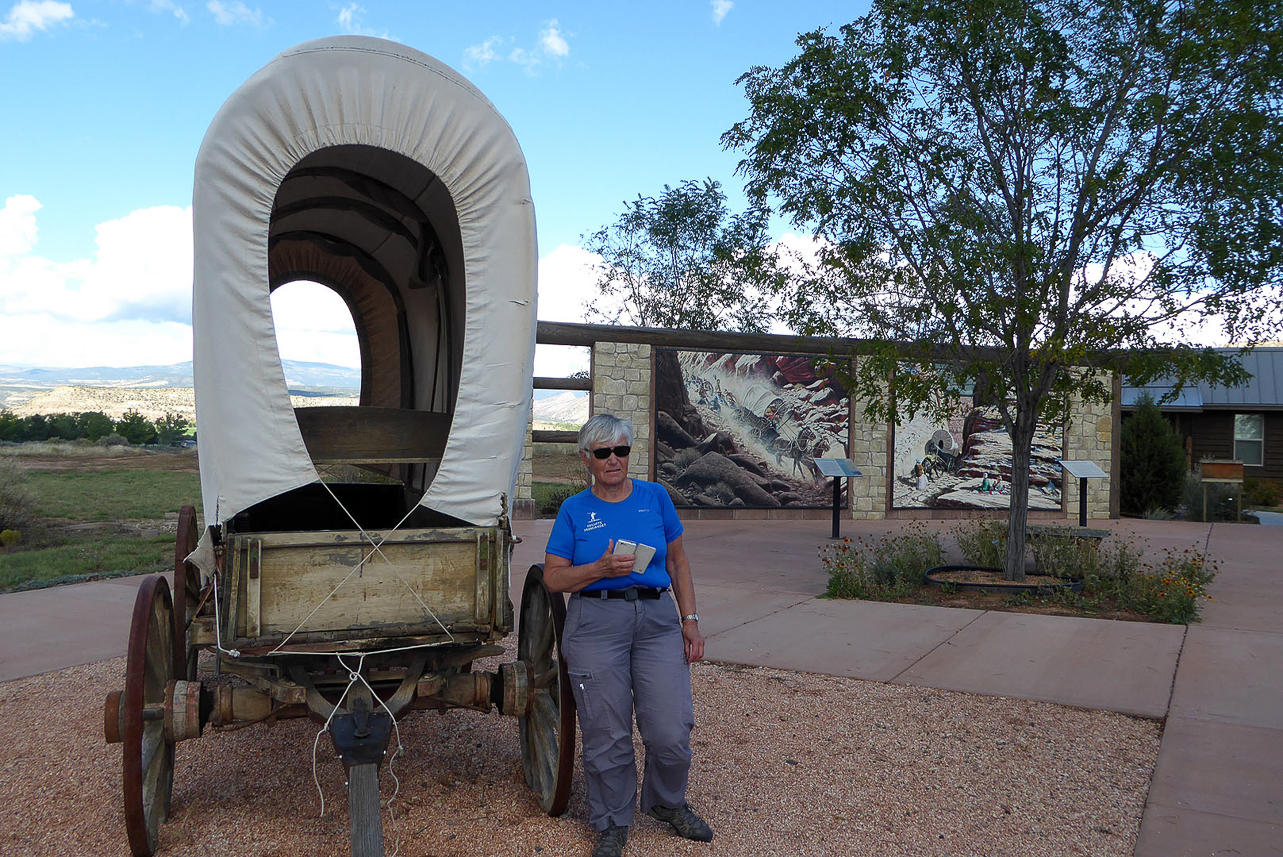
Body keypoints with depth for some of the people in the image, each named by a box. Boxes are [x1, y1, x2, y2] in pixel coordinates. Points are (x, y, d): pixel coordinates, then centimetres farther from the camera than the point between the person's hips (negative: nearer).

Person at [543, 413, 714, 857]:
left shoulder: (655, 497, 9)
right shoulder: (574, 510, 5)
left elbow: (678, 562, 13)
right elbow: (553, 577, 2)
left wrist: (690, 619, 5)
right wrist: (601, 568, -15)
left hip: (658, 620, 1)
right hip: (596, 624, -1)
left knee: (671, 733, -3)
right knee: (606, 736, 4)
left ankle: (668, 803, 27)